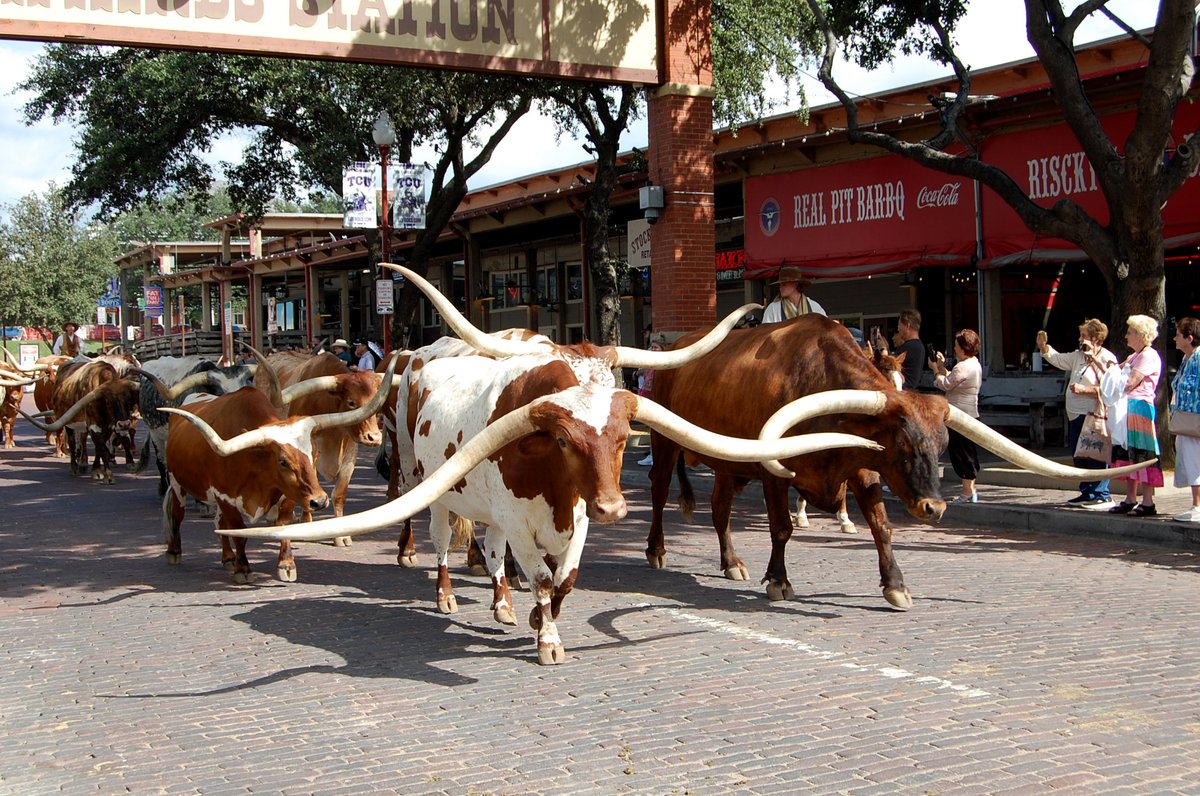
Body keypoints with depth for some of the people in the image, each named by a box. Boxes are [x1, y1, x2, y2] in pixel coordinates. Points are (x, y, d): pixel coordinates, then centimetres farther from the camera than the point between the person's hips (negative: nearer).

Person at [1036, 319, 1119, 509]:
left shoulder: (1107, 360, -12)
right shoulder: (1079, 355, 15)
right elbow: (1058, 359, 27)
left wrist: (1084, 390, -21)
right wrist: (1043, 347, 13)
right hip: (1076, 416, 9)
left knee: (1095, 458, -9)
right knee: (1080, 457, 14)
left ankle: (1103, 496, -4)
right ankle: (1088, 494, 23)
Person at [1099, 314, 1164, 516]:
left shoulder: (1149, 356, -8)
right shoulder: (1134, 357, 22)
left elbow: (1130, 383, -16)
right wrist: (1098, 362, 12)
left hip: (1140, 407, -10)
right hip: (1128, 408, 10)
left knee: (1142, 453, -10)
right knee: (1129, 453, 10)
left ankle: (1148, 502, -10)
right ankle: (1131, 499, 15)